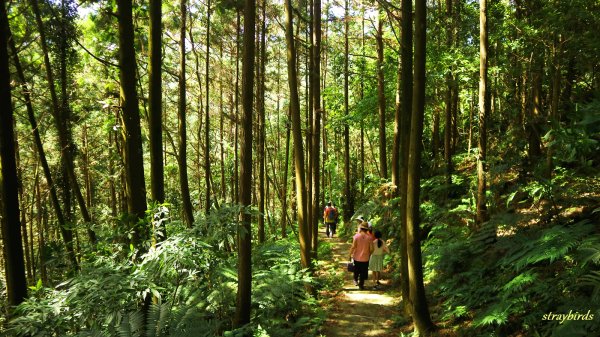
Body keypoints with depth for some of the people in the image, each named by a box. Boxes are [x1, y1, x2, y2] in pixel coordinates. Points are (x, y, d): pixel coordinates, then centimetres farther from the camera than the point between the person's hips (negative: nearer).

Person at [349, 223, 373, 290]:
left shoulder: (356, 236, -12)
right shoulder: (369, 237, -9)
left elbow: (353, 247, -15)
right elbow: (371, 248, -8)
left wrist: (350, 254, -3)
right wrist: (369, 254, 11)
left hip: (357, 257, 0)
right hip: (365, 258, 0)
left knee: (356, 271, 25)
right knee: (363, 272, 12)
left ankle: (356, 280, 37)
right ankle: (361, 285, 18)